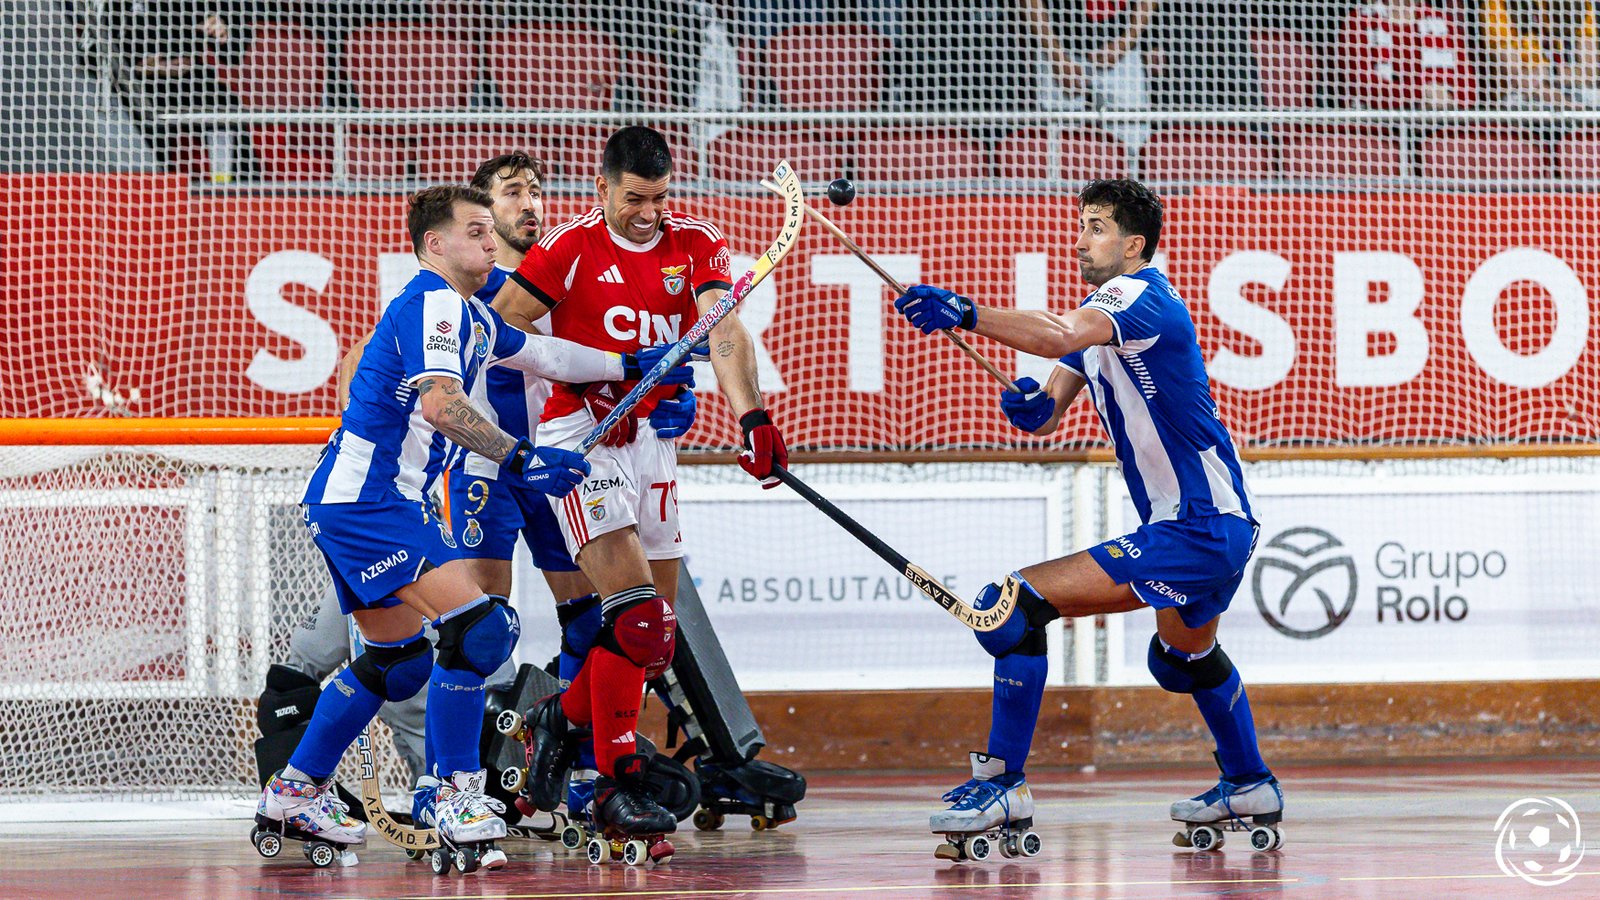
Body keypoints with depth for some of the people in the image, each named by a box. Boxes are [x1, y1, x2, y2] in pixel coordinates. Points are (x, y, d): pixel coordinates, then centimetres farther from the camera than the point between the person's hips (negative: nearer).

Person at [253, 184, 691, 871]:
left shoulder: (469, 316, 18)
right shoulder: (432, 304, -14)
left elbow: (539, 355, 33)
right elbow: (439, 403, -28)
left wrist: (631, 364, 33)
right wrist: (518, 458, -31)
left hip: (385, 502, 11)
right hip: (365, 499, -11)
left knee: (401, 660, 20)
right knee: (479, 627, -19)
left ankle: (291, 795, 27)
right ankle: (458, 796, -14)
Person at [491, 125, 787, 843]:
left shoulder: (696, 246, 4)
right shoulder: (570, 248, -5)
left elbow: (724, 331, -11)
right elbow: (502, 328, -4)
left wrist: (752, 417, -28)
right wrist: (589, 382, -13)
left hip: (653, 440, 5)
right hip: (580, 436, -5)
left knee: (657, 633, 7)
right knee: (635, 613, -18)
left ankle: (566, 715, 32)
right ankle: (616, 783, -15)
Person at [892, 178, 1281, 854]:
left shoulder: (1140, 297, -15)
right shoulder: (1097, 313, 16)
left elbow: (1060, 336, -36)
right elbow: (1048, 413, 11)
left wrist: (965, 315, -45)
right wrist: (1029, 404, -12)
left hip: (1197, 533, -11)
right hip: (1216, 530, 11)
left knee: (1016, 604, -19)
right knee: (1185, 654, 37)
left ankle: (1002, 784, -17)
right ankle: (1250, 785, 55)